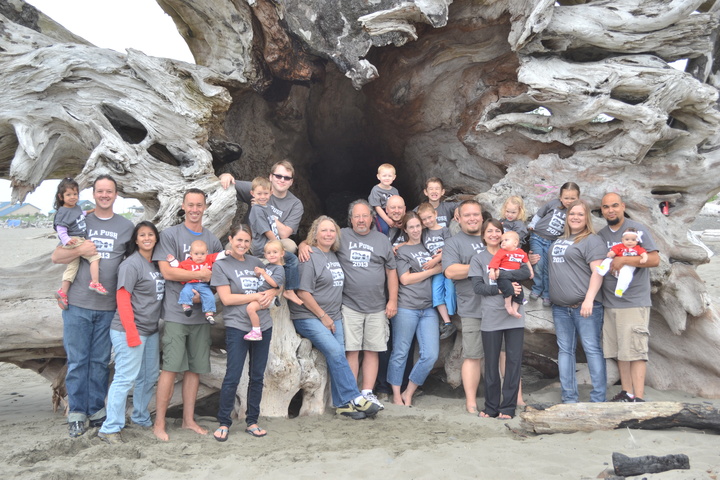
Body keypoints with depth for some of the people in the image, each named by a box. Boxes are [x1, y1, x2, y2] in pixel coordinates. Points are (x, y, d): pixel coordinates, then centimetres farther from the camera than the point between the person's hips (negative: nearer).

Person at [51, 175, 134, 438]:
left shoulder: (126, 226, 8)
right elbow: (56, 256, 6)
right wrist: (79, 250, -13)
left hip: (109, 307, 0)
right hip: (77, 304, 0)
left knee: (100, 361, 7)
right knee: (77, 361, 3)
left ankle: (96, 409, 19)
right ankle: (76, 413, 13)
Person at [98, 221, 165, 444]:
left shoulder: (157, 264, 12)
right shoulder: (131, 264, -11)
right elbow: (122, 300, -15)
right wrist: (131, 333, -18)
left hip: (151, 330, 8)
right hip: (130, 331, -8)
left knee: (149, 376, 16)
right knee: (125, 378, -9)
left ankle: (140, 417, 33)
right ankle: (110, 428, 0)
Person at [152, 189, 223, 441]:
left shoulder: (213, 240, 13)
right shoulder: (170, 235, 0)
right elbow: (167, 271, -10)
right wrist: (202, 274, -9)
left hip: (201, 313, 4)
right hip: (176, 313, -4)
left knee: (195, 368, 9)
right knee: (171, 367, -5)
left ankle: (189, 419, 20)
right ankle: (159, 423, 5)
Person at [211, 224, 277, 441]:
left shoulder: (255, 262, 12)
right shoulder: (221, 265, -2)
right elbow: (226, 298, -10)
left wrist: (271, 293, -6)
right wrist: (257, 296, -9)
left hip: (263, 326, 5)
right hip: (237, 327, -5)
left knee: (257, 376, 9)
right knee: (232, 376, -3)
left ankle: (252, 422, 21)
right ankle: (223, 423, 12)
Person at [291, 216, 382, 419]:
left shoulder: (335, 255, 13)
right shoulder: (310, 257, -8)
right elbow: (303, 292, -12)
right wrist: (323, 316, -10)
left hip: (334, 317, 7)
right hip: (309, 318, -7)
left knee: (337, 356, -2)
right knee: (335, 352, -21)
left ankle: (342, 404, 5)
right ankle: (355, 398, -15)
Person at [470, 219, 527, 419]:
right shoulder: (478, 259, 9)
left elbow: (526, 272, -6)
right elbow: (477, 287, -4)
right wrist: (501, 288, -15)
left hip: (514, 316, 1)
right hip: (491, 318, -1)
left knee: (514, 361, 1)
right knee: (491, 363, 5)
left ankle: (508, 407, 10)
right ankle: (491, 407, 17)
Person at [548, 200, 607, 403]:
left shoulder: (591, 240, -4)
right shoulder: (558, 241, 18)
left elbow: (597, 271, -13)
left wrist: (589, 299, -21)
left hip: (584, 306, -7)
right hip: (560, 307, 7)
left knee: (592, 349, -4)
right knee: (565, 350, 8)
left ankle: (598, 399, 1)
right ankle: (569, 398, 14)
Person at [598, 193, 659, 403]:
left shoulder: (637, 229, -4)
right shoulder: (600, 235, 14)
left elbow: (655, 259, -12)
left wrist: (623, 260, -18)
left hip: (634, 303, -6)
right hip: (610, 303, 6)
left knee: (635, 351, -7)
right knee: (619, 351, 9)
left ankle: (638, 398, -4)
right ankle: (626, 393, 18)